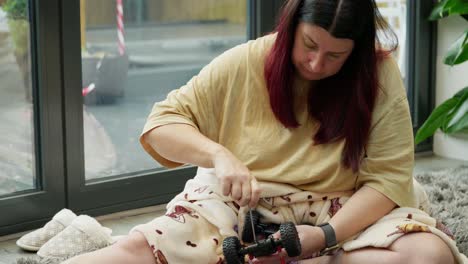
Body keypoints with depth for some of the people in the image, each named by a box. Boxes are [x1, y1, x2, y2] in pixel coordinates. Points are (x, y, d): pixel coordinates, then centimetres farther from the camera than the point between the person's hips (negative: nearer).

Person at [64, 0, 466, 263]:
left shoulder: (379, 76, -7)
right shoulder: (244, 64, -6)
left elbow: (387, 176, -10)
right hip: (239, 206, 0)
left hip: (342, 213, 0)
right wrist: (220, 156, -24)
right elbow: (162, 123, -4)